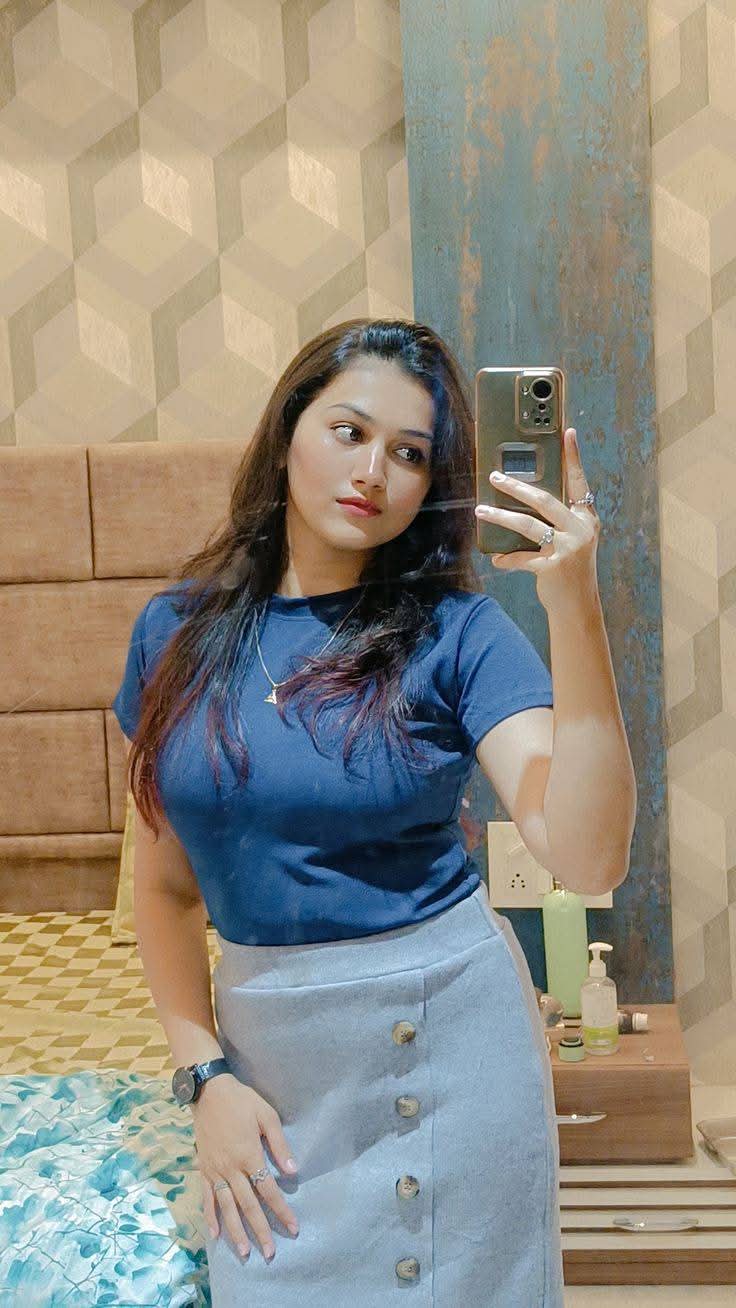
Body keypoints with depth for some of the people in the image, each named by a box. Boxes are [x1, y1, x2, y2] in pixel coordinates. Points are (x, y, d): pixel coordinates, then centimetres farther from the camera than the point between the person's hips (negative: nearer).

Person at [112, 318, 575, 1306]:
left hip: (447, 1028, -2)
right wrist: (203, 1073, -3)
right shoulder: (178, 629, -3)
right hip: (268, 1046, 2)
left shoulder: (456, 630, -11)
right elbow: (164, 886, 4)